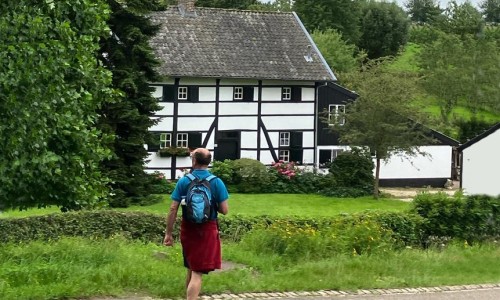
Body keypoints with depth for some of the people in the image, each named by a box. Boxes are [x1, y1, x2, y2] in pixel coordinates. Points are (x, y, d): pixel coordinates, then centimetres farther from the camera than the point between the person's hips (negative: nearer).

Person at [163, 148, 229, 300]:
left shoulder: (183, 181, -3)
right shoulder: (217, 182, -6)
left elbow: (173, 209, -5)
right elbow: (224, 210, -7)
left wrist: (168, 233, 2)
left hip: (188, 229, 3)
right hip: (207, 230, -3)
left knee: (191, 268, 21)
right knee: (198, 272, -3)